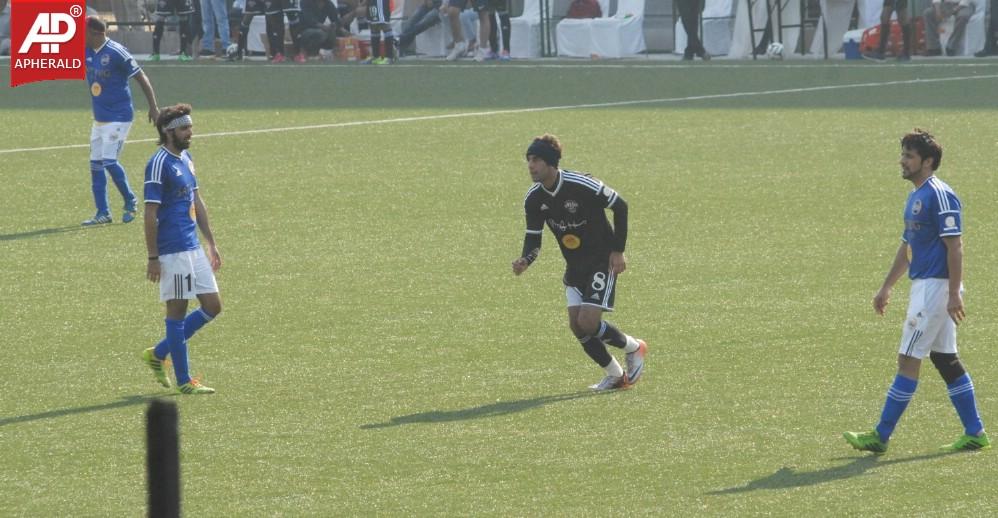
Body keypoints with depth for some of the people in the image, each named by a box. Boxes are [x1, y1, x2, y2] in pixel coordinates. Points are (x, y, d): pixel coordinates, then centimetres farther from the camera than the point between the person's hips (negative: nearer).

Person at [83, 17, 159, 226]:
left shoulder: (116, 52, -17)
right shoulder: (85, 51, 5)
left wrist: (153, 107, -12)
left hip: (119, 116, -8)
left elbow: (141, 77, -13)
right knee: (95, 163, 6)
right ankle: (103, 213, 12)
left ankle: (130, 201, 5)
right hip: (99, 117, 8)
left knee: (109, 160, -14)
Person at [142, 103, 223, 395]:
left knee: (212, 308, 10)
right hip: (172, 251, -9)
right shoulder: (159, 164, -13)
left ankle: (158, 354, 22)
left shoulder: (185, 158, 14)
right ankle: (183, 381, 7)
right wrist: (152, 258, -16)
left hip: (193, 249, 9)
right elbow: (150, 214, -15)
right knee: (177, 311, -1)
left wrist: (211, 244, 20)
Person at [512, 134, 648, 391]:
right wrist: (525, 260, -25)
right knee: (577, 325, -3)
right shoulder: (533, 200, -7)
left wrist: (618, 250, -12)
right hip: (575, 267, 6)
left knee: (588, 322, -17)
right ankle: (615, 375, 17)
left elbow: (620, 206, -13)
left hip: (602, 261, -6)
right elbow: (533, 237, -1)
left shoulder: (581, 185, -25)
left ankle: (633, 347, 12)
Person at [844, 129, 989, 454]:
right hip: (924, 285, 10)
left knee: (908, 360, -7)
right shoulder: (916, 197, 17)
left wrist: (954, 294, -22)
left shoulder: (940, 196, -14)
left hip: (935, 287, -10)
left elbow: (955, 246, -18)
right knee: (945, 360, 11)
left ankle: (882, 436, -6)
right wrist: (886, 288, 24)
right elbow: (907, 247, 25)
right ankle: (974, 434, 14)